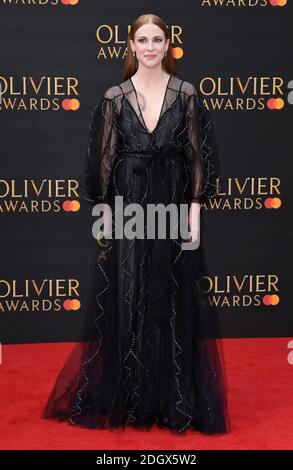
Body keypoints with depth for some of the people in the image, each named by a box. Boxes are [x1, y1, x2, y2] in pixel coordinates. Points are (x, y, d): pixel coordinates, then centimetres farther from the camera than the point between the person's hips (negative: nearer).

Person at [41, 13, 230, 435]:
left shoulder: (187, 95, 2)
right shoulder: (114, 98, 3)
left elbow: (198, 158, 1)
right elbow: (103, 161, 3)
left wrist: (194, 215, -5)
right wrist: (104, 217, -1)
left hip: (173, 207, 0)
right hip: (128, 207, 1)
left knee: (174, 303, 5)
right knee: (126, 302, 5)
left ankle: (176, 399, 18)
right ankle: (127, 397, 20)